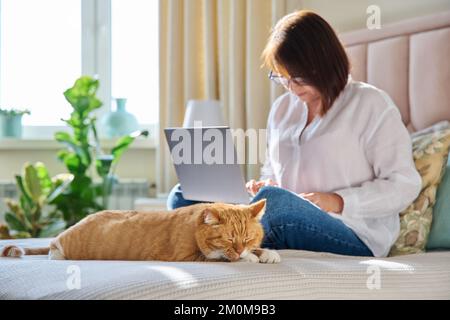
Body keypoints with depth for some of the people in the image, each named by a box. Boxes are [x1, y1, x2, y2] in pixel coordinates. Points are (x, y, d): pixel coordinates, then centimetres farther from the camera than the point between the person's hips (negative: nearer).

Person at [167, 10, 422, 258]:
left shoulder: (372, 105, 1)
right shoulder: (283, 107, 20)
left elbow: (404, 185, -4)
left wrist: (339, 201, -14)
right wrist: (262, 187, 5)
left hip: (356, 238, -6)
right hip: (286, 230, 6)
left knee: (274, 200, -37)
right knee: (184, 195, -12)